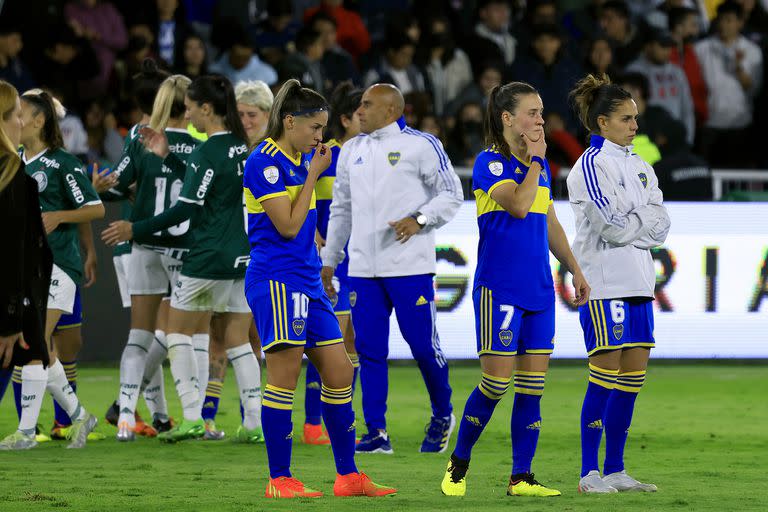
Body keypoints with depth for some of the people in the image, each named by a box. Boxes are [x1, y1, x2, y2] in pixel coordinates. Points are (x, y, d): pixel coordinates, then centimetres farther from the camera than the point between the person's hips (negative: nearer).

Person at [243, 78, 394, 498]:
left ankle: (348, 475, 13)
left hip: (307, 281, 9)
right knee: (285, 375, -9)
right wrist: (313, 175, -11)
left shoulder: (302, 161, 15)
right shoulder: (265, 162, -12)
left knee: (339, 371, 8)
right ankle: (280, 480, -4)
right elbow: (289, 225, -17)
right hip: (277, 278, -9)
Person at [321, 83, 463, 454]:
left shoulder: (421, 145, -3)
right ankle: (376, 433, 6)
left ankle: (442, 415, 19)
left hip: (410, 266, -5)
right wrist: (329, 260, 20)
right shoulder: (351, 151, 15)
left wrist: (419, 220, -17)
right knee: (369, 351, 1)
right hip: (363, 268, 5)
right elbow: (341, 209, 22)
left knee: (423, 346, -3)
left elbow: (452, 194, -2)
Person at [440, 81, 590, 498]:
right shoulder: (489, 163, -8)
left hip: (539, 290, 7)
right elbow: (519, 204, -23)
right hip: (499, 287, -7)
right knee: (496, 381, -7)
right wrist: (534, 160, -12)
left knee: (532, 385, 3)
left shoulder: (539, 164, 15)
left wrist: (574, 269, 20)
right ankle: (458, 463, 11)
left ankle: (521, 477, 7)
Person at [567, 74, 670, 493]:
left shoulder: (639, 167, 17)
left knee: (633, 375, 6)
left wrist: (631, 225, -8)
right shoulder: (591, 165, -7)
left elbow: (661, 224, 8)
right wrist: (646, 223, 0)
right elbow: (611, 225, -16)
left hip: (637, 281, 8)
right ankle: (589, 473, -5)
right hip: (602, 281, -8)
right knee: (605, 375, -9)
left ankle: (615, 470, 11)